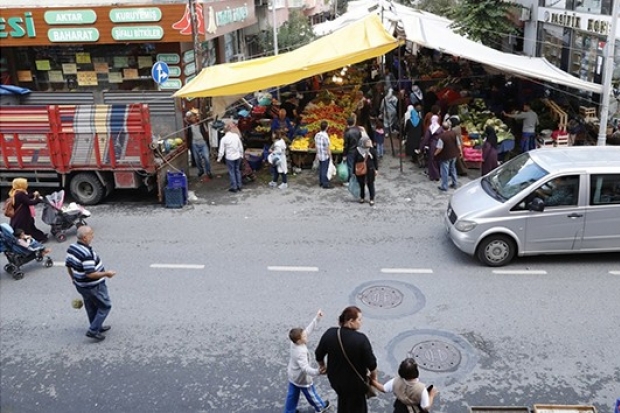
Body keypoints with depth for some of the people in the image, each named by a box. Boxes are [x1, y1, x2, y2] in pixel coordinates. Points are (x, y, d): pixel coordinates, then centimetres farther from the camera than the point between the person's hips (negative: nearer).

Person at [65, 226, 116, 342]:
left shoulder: (71, 248, -4)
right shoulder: (87, 254, -33)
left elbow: (68, 265, 8)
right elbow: (91, 274, -33)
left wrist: (73, 278, 23)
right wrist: (106, 274, -20)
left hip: (81, 285, 9)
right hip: (93, 287, -9)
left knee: (91, 307, 25)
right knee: (105, 306, 9)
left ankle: (97, 327, 42)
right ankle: (93, 331, 9)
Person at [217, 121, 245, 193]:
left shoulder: (224, 139, -15)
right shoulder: (236, 136, -6)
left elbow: (221, 150, -10)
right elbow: (241, 147, 3)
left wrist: (219, 158, 3)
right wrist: (241, 154, 18)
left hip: (229, 158, -3)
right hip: (237, 156, 3)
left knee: (232, 172, 7)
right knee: (237, 170, 17)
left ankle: (234, 187, 11)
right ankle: (239, 185, 23)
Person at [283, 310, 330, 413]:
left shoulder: (294, 343, -16)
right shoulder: (301, 353, -39)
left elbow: (308, 329, -12)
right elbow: (305, 368, -47)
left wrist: (317, 318, -13)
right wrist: (317, 372, -64)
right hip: (302, 379, -7)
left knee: (292, 395, 22)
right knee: (311, 394, 21)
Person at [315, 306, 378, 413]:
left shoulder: (330, 333, -14)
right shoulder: (361, 339, -27)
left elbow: (319, 354, -1)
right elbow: (371, 363, -19)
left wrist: (323, 366, 19)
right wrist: (373, 376, 1)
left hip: (335, 379, 5)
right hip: (355, 382, -4)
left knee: (343, 404, 32)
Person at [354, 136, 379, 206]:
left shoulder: (372, 150, -4)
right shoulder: (357, 150, -7)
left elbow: (376, 160, 3)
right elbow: (355, 161, -2)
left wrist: (376, 169, 0)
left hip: (370, 170, 0)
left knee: (370, 184, 4)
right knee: (361, 184, 11)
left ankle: (372, 199, 13)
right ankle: (362, 198, 29)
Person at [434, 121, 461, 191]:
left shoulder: (441, 136, -22)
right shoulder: (453, 133, -6)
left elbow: (439, 148, -21)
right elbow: (458, 144, 1)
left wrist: (435, 154, -5)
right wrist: (460, 151, 15)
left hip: (445, 156, -6)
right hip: (454, 155, 6)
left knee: (445, 171, 3)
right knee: (453, 169, 22)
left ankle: (444, 186, 9)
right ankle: (455, 183, 30)